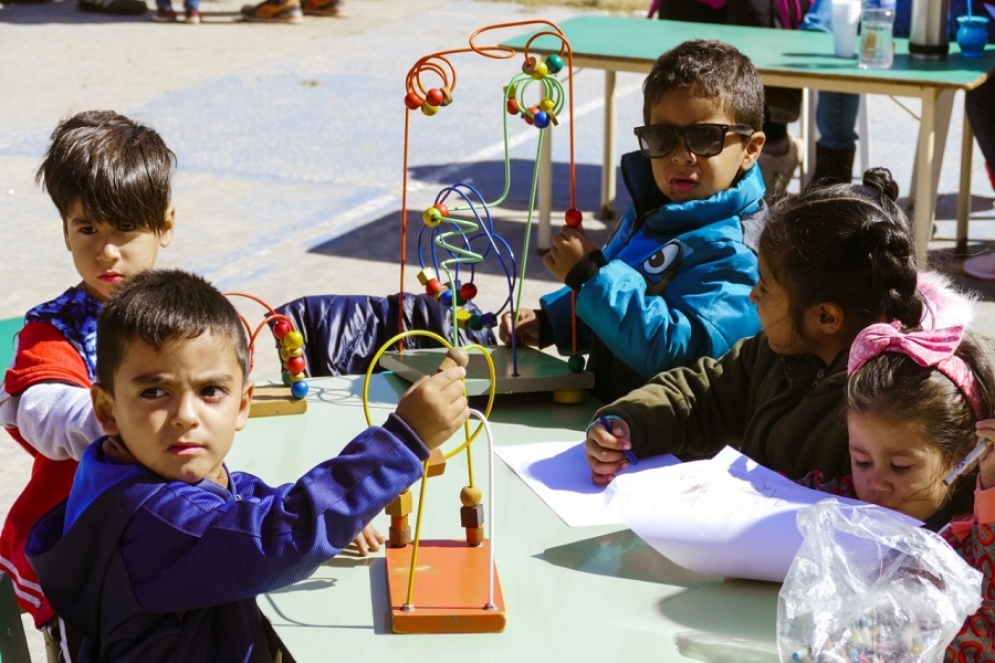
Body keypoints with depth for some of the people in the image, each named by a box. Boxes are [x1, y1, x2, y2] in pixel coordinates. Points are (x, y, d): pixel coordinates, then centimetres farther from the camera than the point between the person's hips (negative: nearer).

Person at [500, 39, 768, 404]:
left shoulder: (734, 254, -19)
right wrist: (548, 320, 8)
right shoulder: (653, 210, 9)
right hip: (598, 396, 8)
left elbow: (678, 353, -28)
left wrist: (589, 273, -26)